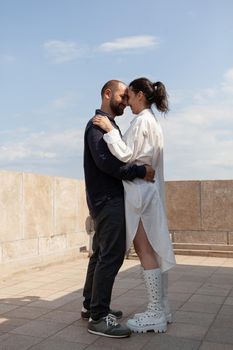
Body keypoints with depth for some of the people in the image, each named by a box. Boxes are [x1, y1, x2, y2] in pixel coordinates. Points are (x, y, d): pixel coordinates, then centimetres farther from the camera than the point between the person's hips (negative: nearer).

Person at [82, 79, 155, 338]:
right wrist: (141, 171, -19)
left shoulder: (108, 124, 23)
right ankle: (98, 317, -4)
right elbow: (106, 161, -22)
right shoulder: (99, 123, -8)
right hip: (108, 199, -10)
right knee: (112, 255, -10)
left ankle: (91, 306, 22)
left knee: (101, 254, 13)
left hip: (106, 199, 10)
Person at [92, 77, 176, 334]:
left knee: (145, 251, -6)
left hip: (139, 191, -10)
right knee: (154, 250, 10)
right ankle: (161, 309, 17)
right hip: (149, 191, 10)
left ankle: (155, 314, 1)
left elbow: (126, 155, -16)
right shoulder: (153, 122, 20)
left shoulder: (142, 121, -10)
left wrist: (109, 130, -12)